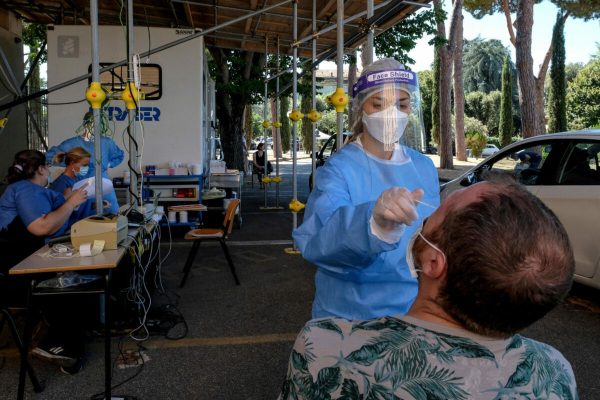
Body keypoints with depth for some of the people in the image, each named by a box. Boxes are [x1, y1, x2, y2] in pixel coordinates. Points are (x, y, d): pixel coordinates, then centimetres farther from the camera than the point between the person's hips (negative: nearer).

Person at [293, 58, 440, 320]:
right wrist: (374, 223, -55)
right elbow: (315, 238, -37)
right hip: (350, 316, -4)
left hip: (417, 311, 4)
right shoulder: (337, 168, -18)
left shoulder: (425, 168, -1)